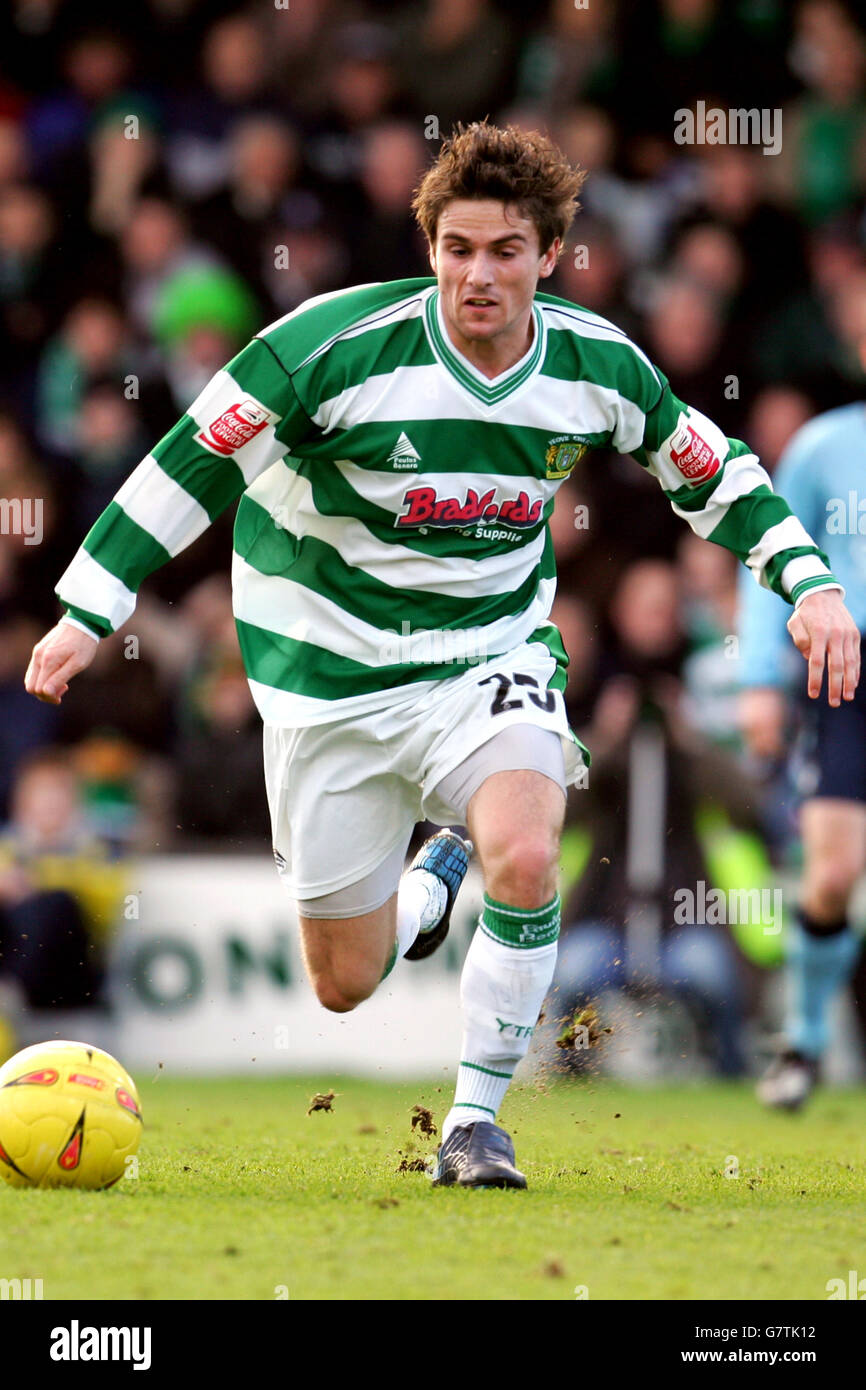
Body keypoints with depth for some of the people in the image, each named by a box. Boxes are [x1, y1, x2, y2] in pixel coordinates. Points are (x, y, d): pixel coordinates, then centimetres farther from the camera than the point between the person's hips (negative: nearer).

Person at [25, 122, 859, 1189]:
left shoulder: (597, 364, -9)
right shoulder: (340, 343, -21)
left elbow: (710, 467, 9)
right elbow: (196, 458, -14)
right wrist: (87, 611, -16)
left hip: (491, 651, 1)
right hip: (329, 667, -1)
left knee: (524, 856, -31)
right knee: (345, 986, 5)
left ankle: (476, 1121, -12)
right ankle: (437, 874, 41)